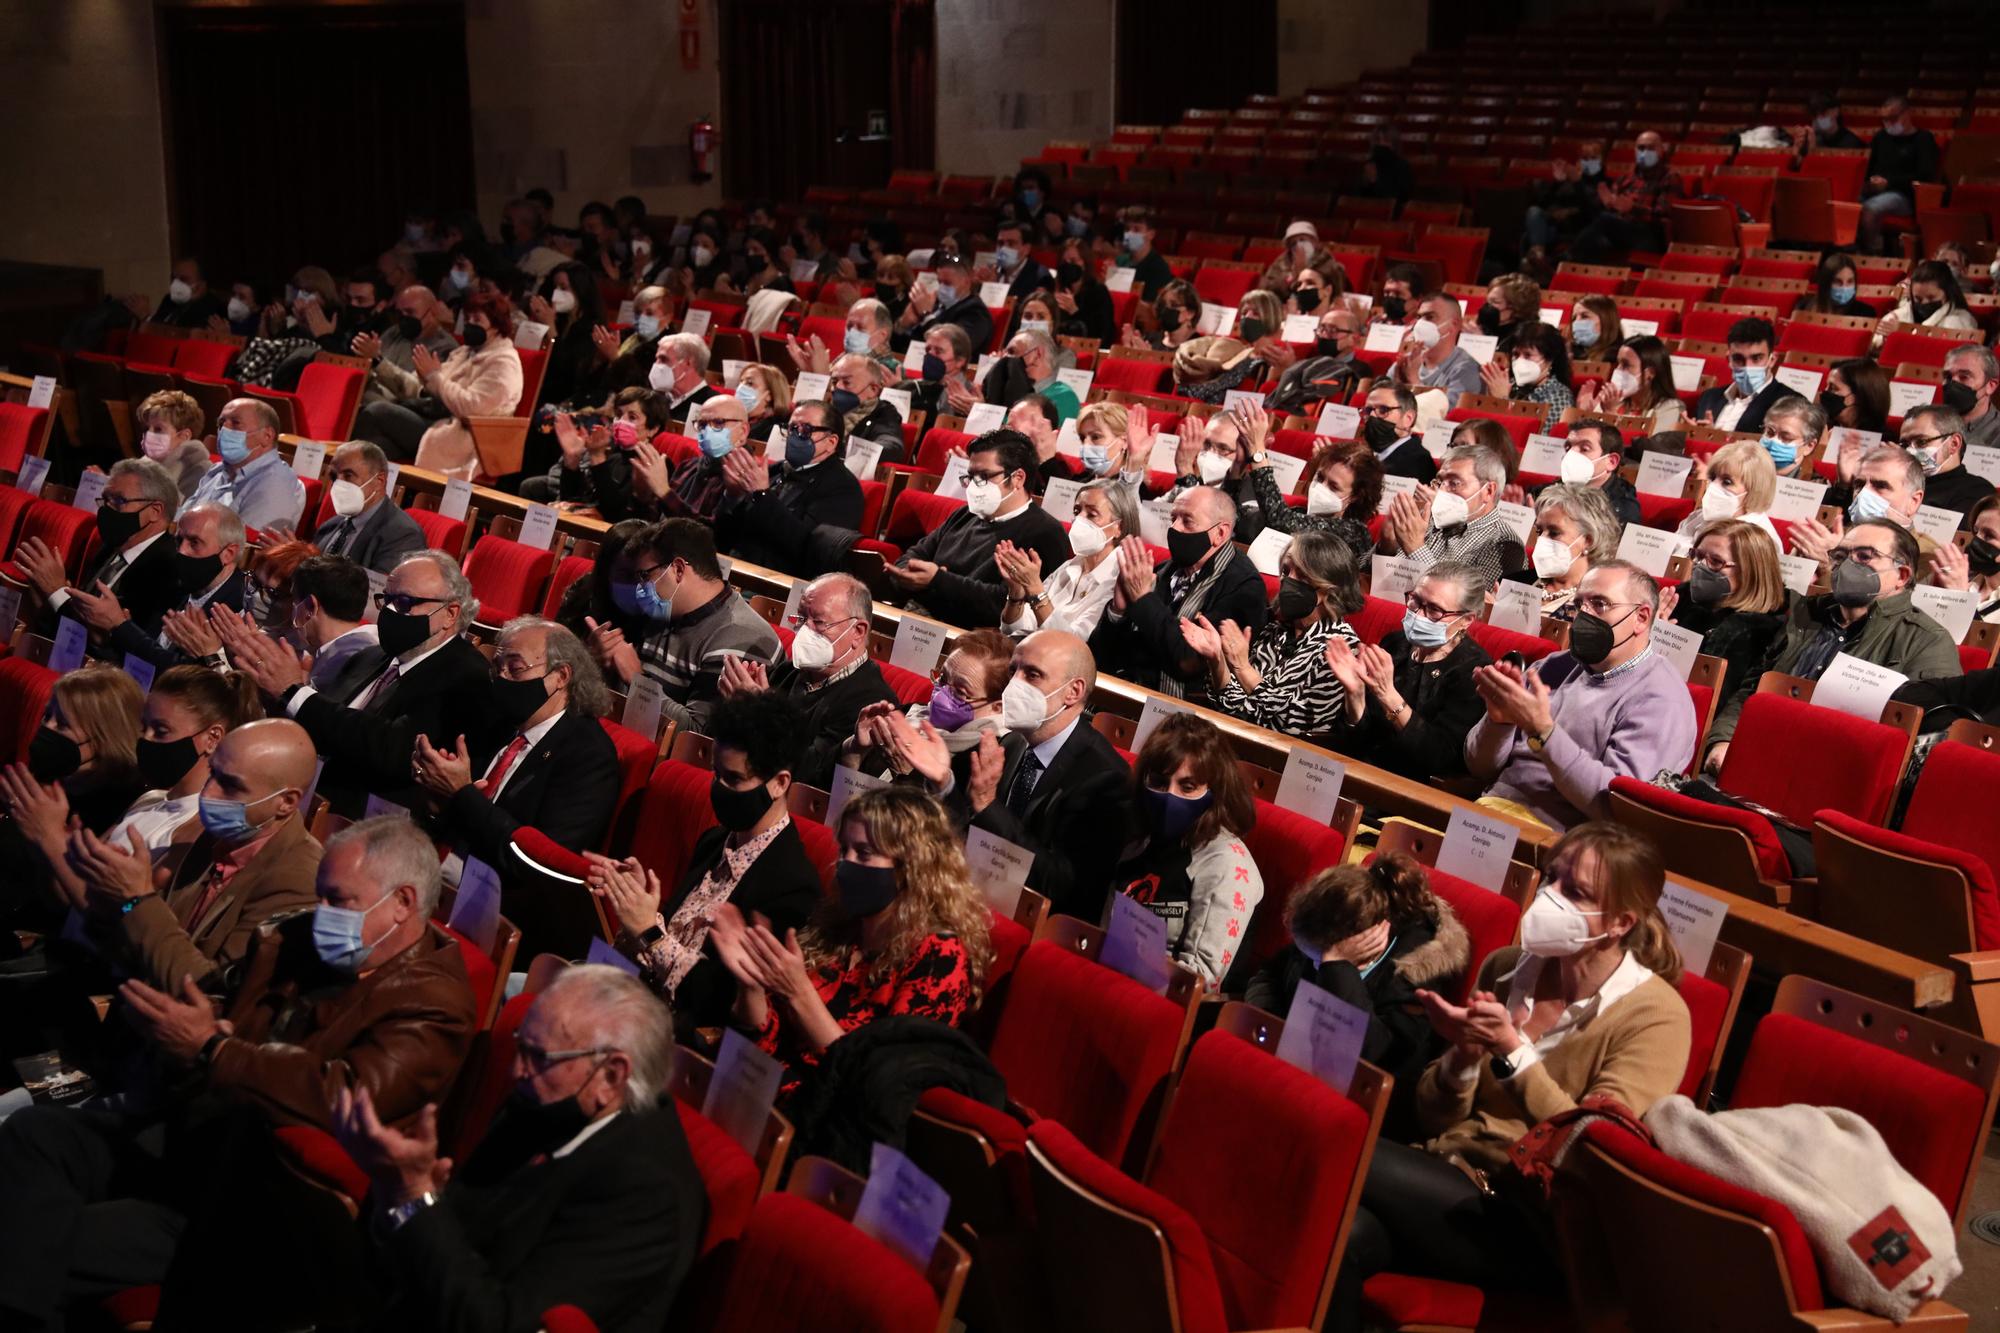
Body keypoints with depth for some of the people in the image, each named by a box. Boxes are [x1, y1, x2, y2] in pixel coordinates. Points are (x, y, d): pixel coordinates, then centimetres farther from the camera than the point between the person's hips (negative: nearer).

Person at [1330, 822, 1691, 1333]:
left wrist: (1509, 1049, -21)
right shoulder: (1504, 969, 10)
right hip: (1446, 1172, 5)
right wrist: (1464, 1055, -9)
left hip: (1532, 1226, -4)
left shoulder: (1655, 1016, -6)